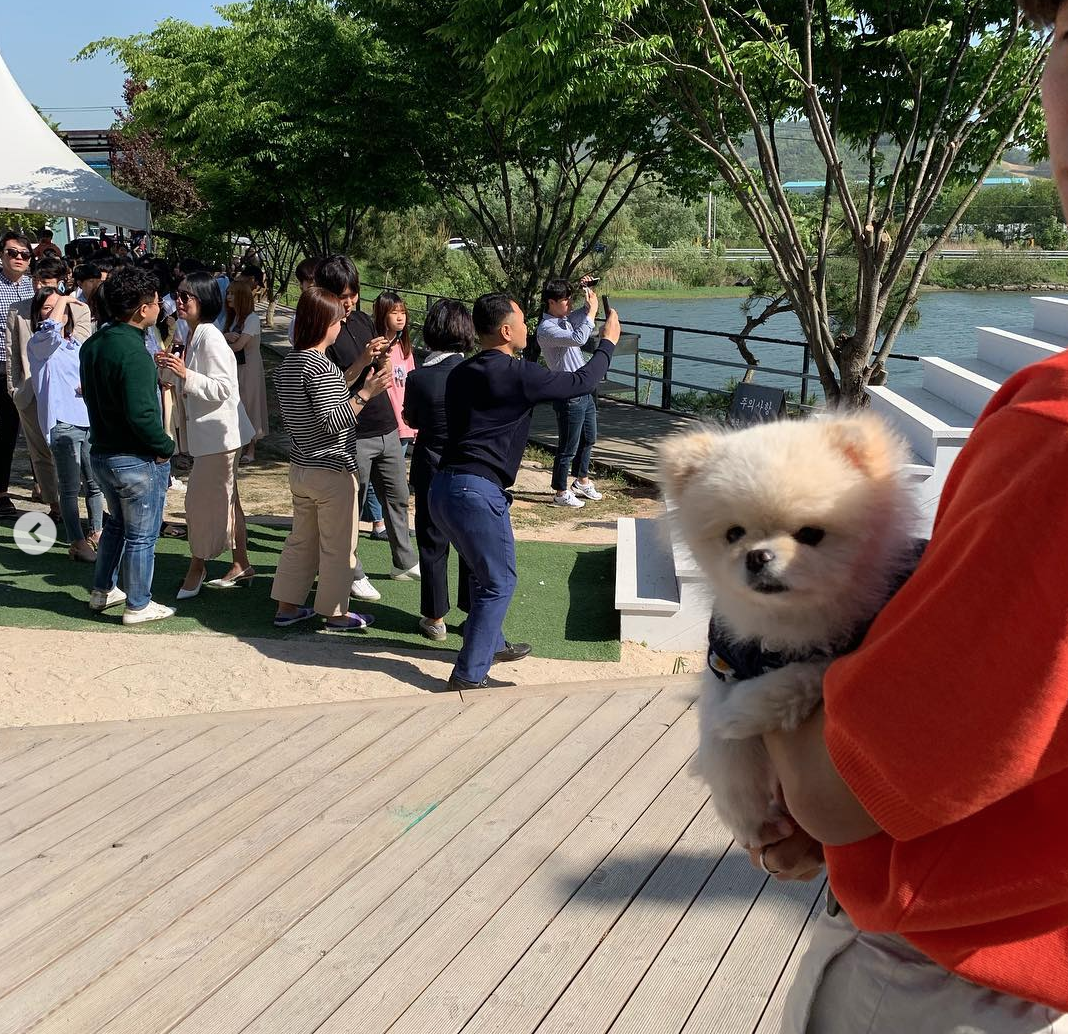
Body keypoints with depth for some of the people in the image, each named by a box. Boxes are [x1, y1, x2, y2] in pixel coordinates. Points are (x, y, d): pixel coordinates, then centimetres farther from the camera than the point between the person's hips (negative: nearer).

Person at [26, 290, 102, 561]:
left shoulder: (76, 344, 17)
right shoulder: (38, 344, -5)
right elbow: (51, 329, -29)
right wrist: (63, 300, -13)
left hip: (89, 421, 7)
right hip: (62, 424, -7)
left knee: (95, 483, 14)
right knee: (71, 488, -2)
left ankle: (96, 534, 29)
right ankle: (77, 544, 4)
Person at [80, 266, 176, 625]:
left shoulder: (92, 344, 3)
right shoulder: (132, 352, -24)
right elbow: (141, 414, -28)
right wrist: (165, 447, -15)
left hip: (101, 453, 9)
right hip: (137, 460, -9)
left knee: (117, 523, 26)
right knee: (141, 535, 7)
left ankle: (102, 591, 37)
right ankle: (138, 606, 18)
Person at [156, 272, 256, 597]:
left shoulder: (210, 338, -18)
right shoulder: (193, 336, 11)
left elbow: (223, 388, -22)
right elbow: (187, 385, 21)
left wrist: (186, 374, -28)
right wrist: (169, 370, 3)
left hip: (218, 431, -10)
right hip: (206, 432, 10)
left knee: (201, 499, -3)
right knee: (226, 500, 15)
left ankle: (197, 568, 11)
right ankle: (241, 566, 24)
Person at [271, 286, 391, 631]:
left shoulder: (289, 363, 8)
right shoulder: (320, 366, -21)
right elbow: (333, 421, -25)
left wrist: (359, 366, 16)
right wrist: (365, 393, -24)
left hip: (300, 469, 9)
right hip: (333, 471, -9)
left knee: (301, 540, 18)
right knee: (338, 547, 5)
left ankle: (287, 607, 24)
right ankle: (336, 613, 16)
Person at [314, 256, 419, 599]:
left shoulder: (363, 320, 10)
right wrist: (364, 361, -27)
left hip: (385, 427, 8)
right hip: (352, 435, -7)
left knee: (397, 497, 17)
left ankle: (405, 562, 32)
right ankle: (352, 574, 16)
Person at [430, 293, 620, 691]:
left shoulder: (461, 373, 14)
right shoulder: (517, 375, -10)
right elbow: (579, 382, -1)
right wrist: (608, 343, 15)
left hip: (443, 486, 9)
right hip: (476, 491, -9)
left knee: (485, 571, 26)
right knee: (499, 582, 4)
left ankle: (491, 643, 42)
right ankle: (469, 675, 5)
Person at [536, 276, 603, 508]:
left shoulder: (566, 319, 7)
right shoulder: (546, 329, -20)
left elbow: (583, 316, 26)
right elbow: (578, 338, -33)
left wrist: (590, 295, 6)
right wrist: (592, 310, -23)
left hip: (585, 391, 9)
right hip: (569, 397, -9)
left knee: (588, 439, 23)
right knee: (568, 447, 2)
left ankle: (581, 481, 41)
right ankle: (561, 493, 16)